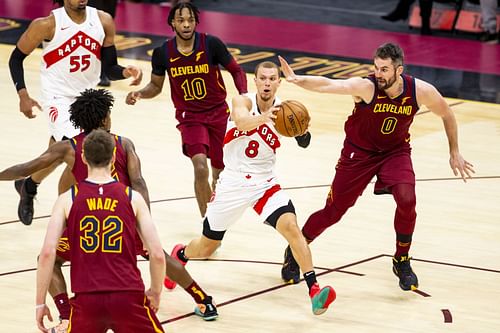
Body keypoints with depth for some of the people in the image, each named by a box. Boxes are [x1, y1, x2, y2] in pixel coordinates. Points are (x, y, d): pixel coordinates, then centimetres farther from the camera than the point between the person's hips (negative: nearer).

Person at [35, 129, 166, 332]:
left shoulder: (67, 199, 6)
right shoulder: (133, 198, 6)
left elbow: (47, 253, -2)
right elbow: (157, 255, 3)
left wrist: (40, 303, 5)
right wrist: (155, 293, 19)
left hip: (86, 298, 1)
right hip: (128, 296, -1)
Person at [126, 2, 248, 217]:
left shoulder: (211, 44, -14)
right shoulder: (163, 53, -10)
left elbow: (236, 71, -1)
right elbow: (156, 86, 7)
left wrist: (244, 96, -16)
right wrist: (139, 93, -13)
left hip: (218, 112, 1)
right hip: (190, 117, -1)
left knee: (219, 172, 11)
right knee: (200, 168, -23)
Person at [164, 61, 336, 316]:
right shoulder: (243, 101, -14)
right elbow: (242, 122, -37)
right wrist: (263, 118, -59)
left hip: (265, 185, 1)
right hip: (232, 184, -1)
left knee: (291, 226, -25)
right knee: (206, 247, 12)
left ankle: (314, 290, -25)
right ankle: (179, 254, 47)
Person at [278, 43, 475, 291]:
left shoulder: (421, 91, -20)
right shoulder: (366, 87, -30)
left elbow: (447, 115, 0)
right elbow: (328, 85, -46)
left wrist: (454, 153, 5)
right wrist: (297, 80, -64)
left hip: (396, 152, 1)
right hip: (359, 152, -1)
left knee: (407, 200, -24)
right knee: (332, 212, 3)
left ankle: (402, 262, 0)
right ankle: (295, 252, 29)